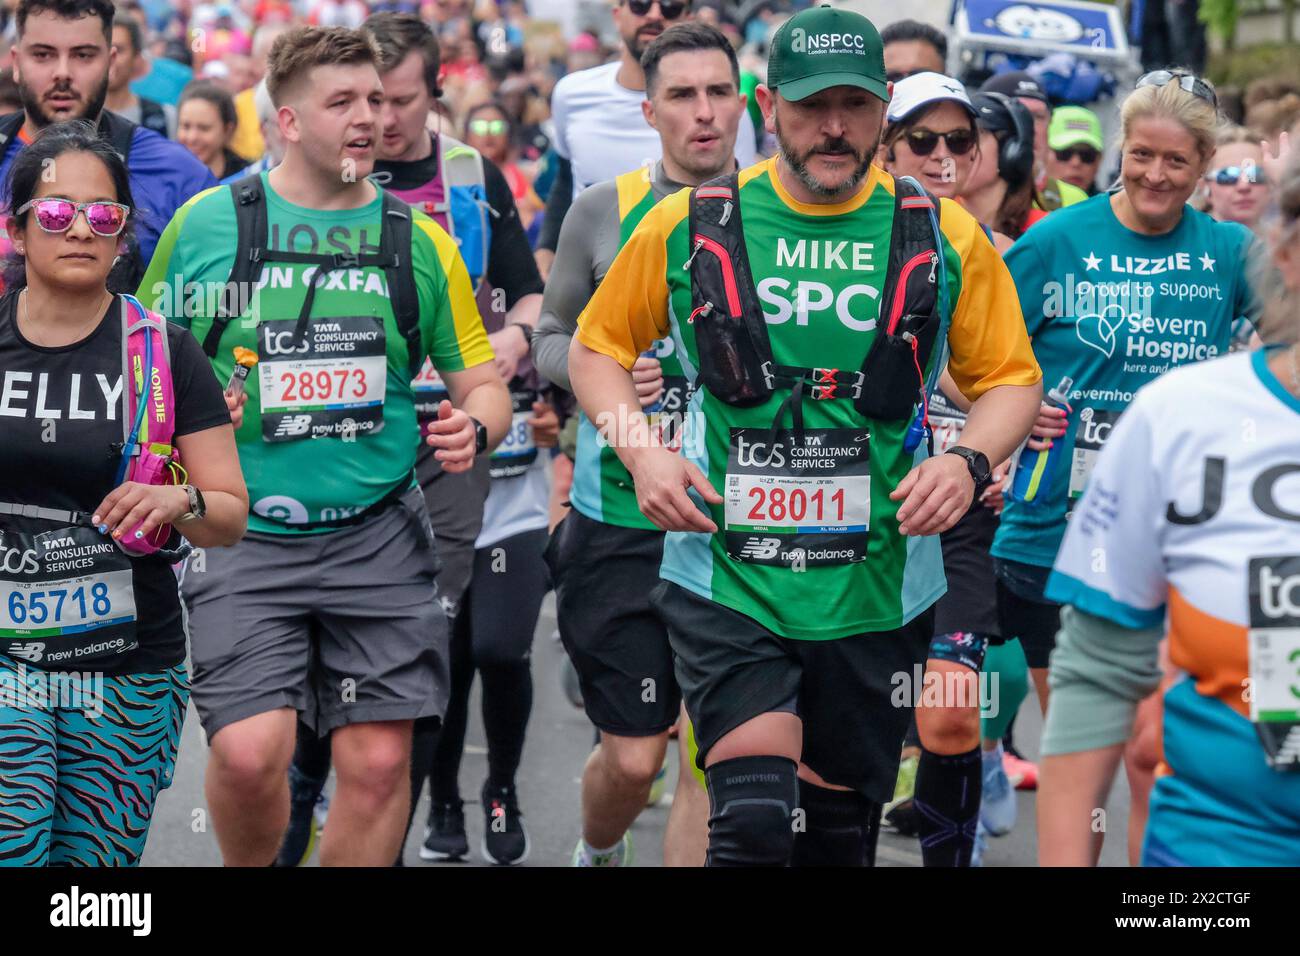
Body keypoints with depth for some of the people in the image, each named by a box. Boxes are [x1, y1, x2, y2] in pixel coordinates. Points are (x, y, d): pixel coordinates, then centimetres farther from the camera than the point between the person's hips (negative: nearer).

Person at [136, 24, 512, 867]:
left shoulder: (420, 242, 6)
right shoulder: (206, 223, 1)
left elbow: (482, 384, 12)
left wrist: (473, 427, -9)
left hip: (380, 537, 2)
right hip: (242, 537, -2)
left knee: (379, 760, -2)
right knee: (248, 754, -15)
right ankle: (249, 870, 16)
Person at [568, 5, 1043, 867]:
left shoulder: (945, 237, 1)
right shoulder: (688, 226, 0)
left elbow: (1011, 377, 10)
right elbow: (598, 347, 12)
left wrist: (970, 462, -11)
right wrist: (639, 450, -6)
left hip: (876, 595, 2)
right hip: (724, 582, -2)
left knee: (840, 831, 14)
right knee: (755, 822, -20)